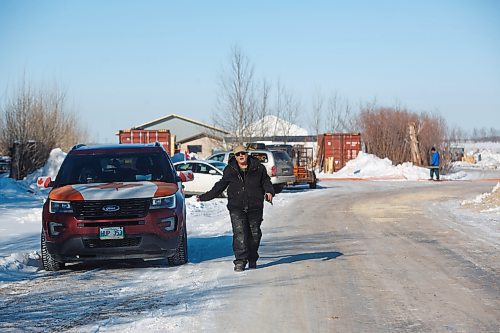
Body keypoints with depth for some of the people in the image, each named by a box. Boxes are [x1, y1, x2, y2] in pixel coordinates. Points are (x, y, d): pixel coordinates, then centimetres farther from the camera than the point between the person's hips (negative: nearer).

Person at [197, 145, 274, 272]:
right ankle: (240, 261, -16)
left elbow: (266, 181, 13)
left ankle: (252, 260, 22)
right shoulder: (230, 170, 7)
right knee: (239, 233, -13)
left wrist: (269, 192, -9)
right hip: (236, 208, -1)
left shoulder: (258, 168, 4)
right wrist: (204, 197, 12)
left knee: (254, 234, 7)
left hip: (255, 208, 1)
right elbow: (220, 186, 14)